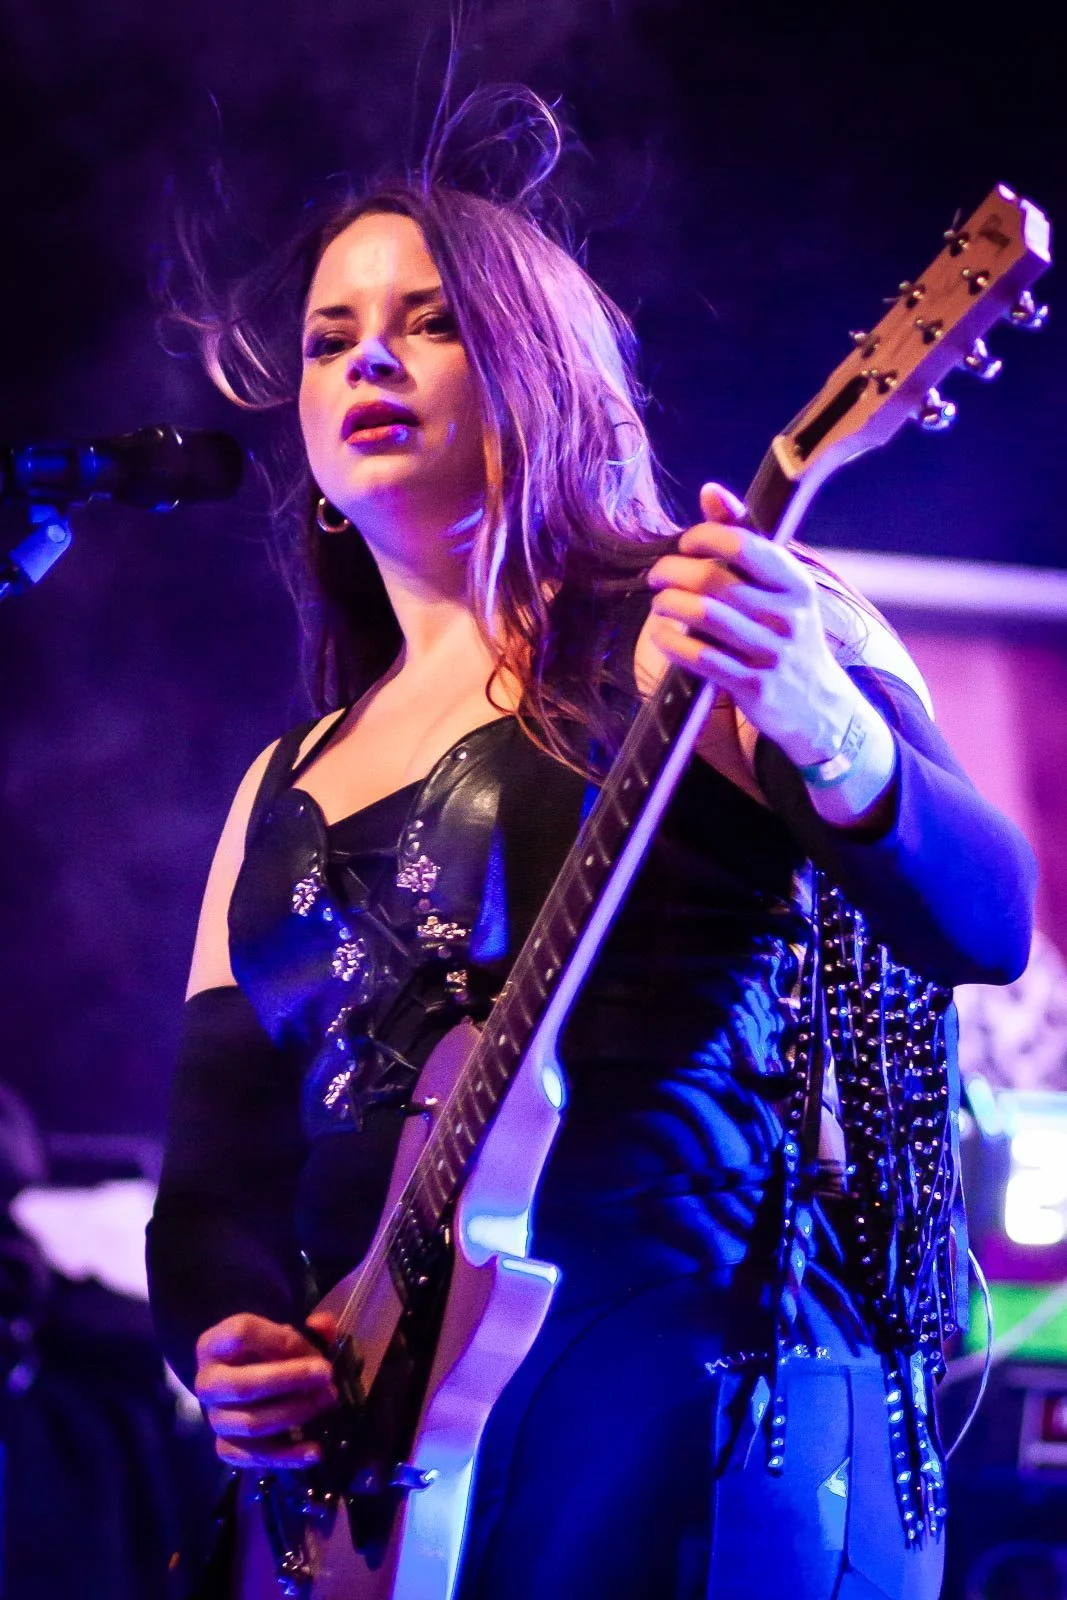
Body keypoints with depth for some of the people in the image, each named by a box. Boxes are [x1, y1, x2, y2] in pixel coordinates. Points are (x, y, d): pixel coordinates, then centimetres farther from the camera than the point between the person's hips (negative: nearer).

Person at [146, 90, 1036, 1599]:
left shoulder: (679, 632, 2)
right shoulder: (285, 788, 20)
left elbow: (984, 923, -12)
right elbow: (215, 1172, 18)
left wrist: (822, 724, -33)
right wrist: (233, 1338, -5)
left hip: (684, 1407, -5)